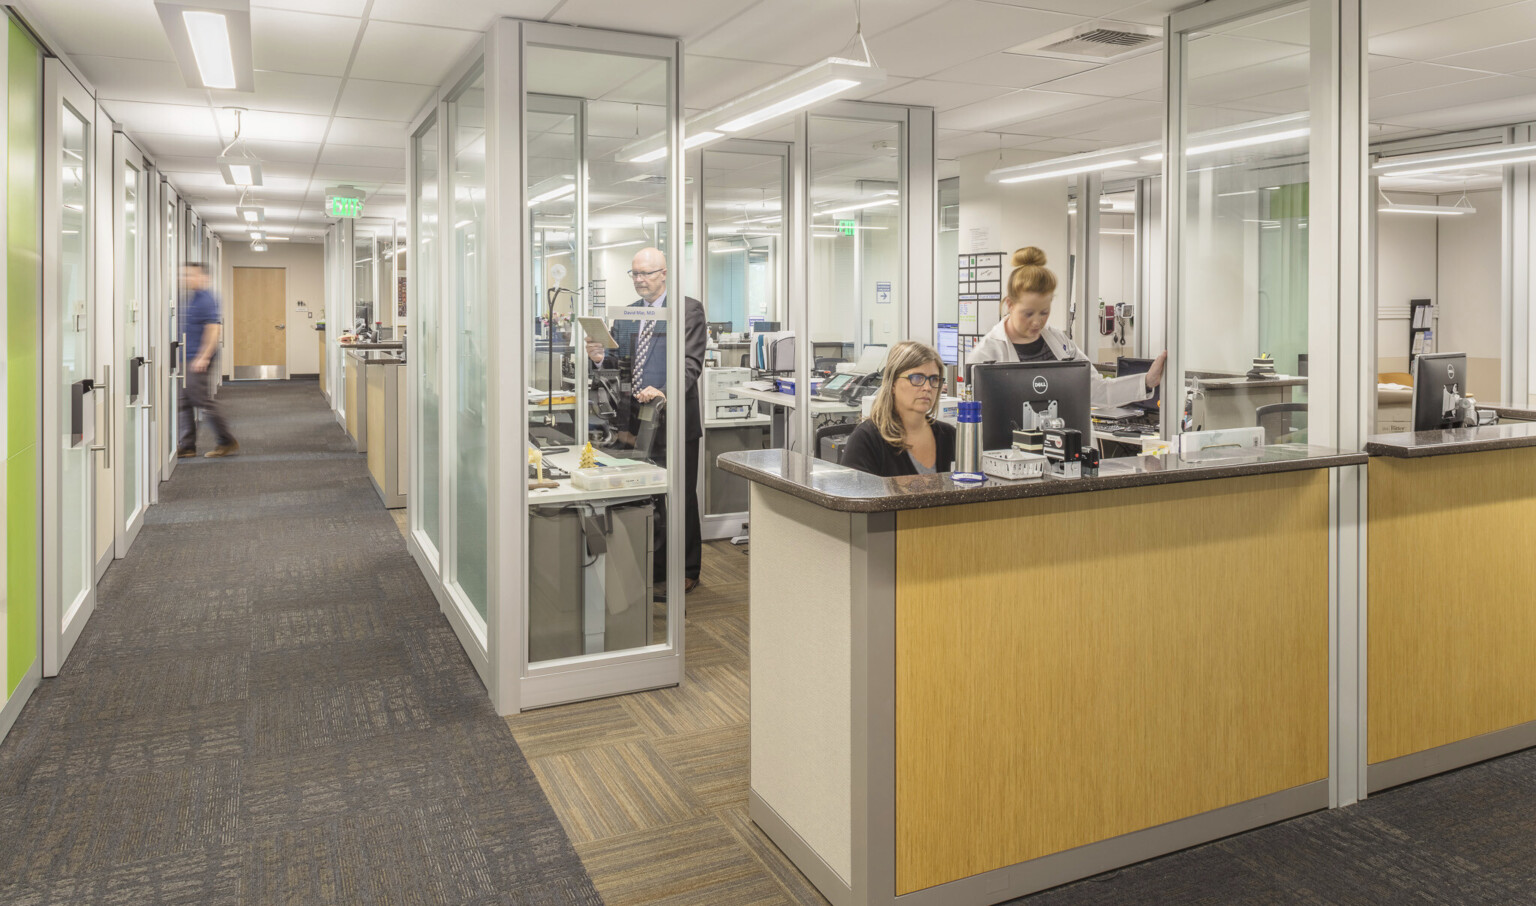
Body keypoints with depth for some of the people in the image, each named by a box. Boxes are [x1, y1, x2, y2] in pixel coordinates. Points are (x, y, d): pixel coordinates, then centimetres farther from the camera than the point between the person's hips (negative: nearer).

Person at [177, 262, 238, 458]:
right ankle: (187, 446, 13)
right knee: (184, 404, 9)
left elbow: (213, 330, -20)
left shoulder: (206, 300, -13)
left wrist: (203, 357, -24)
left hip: (199, 362, -10)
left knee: (204, 401, -6)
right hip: (187, 360, 10)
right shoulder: (188, 299, 17)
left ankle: (227, 442, 4)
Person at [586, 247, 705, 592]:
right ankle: (652, 567, 23)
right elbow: (621, 362, 16)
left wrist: (664, 393, -29)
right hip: (636, 421, 6)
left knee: (680, 497, 3)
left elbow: (690, 362, -14)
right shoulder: (626, 315, 15)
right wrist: (602, 358, -7)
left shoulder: (688, 309, -4)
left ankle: (686, 571, 16)